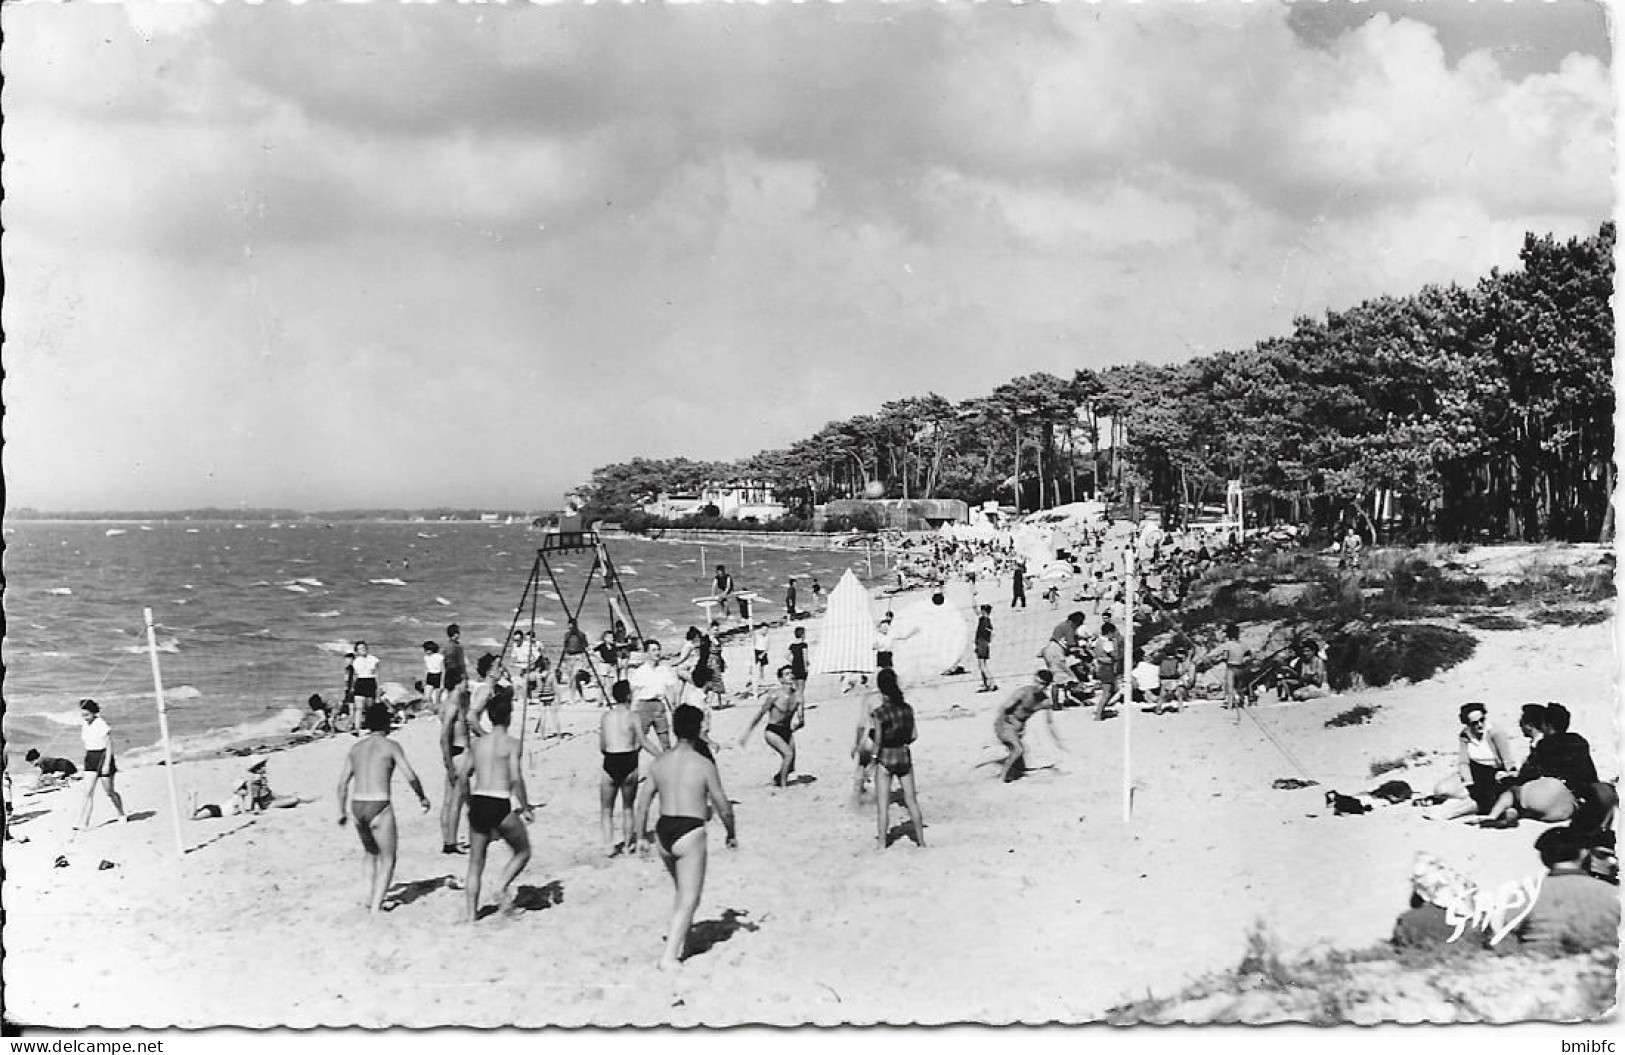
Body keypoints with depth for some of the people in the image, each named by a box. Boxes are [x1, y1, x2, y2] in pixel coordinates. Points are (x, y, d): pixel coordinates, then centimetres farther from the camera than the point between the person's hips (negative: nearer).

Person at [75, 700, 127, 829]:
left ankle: (122, 815, 26)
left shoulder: (102, 724, -15)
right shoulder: (85, 725, 5)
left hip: (103, 758, -6)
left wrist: (107, 764, -18)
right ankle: (83, 823, -8)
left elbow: (109, 746, -14)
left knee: (109, 792, 6)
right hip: (90, 759, 6)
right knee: (88, 792, -4)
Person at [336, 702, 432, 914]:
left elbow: (342, 783, 10)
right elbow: (410, 777, -10)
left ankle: (372, 898, 26)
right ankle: (376, 908, 2)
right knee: (387, 860, 9)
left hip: (357, 808, 5)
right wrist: (422, 797, 6)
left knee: (371, 853, 29)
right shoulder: (390, 746, -4)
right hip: (379, 808, -5)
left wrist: (342, 811, 20)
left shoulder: (356, 748, 10)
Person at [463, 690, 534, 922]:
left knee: (476, 862, 14)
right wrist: (526, 808, -3)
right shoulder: (511, 743, -5)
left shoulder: (477, 743, 9)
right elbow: (516, 779, -12)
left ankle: (471, 914, 14)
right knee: (523, 851, 15)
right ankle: (502, 886, -5)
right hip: (500, 806, -5)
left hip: (477, 802, 5)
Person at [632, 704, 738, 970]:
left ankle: (677, 941, 27)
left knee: (682, 892, 26)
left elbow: (642, 805, 7)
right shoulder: (704, 765, -8)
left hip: (663, 832, 6)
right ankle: (669, 956, -4)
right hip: (690, 833, -5)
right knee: (688, 900, 2)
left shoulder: (659, 763, 5)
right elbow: (723, 807, -3)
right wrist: (731, 833, 12)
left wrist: (637, 837, 15)